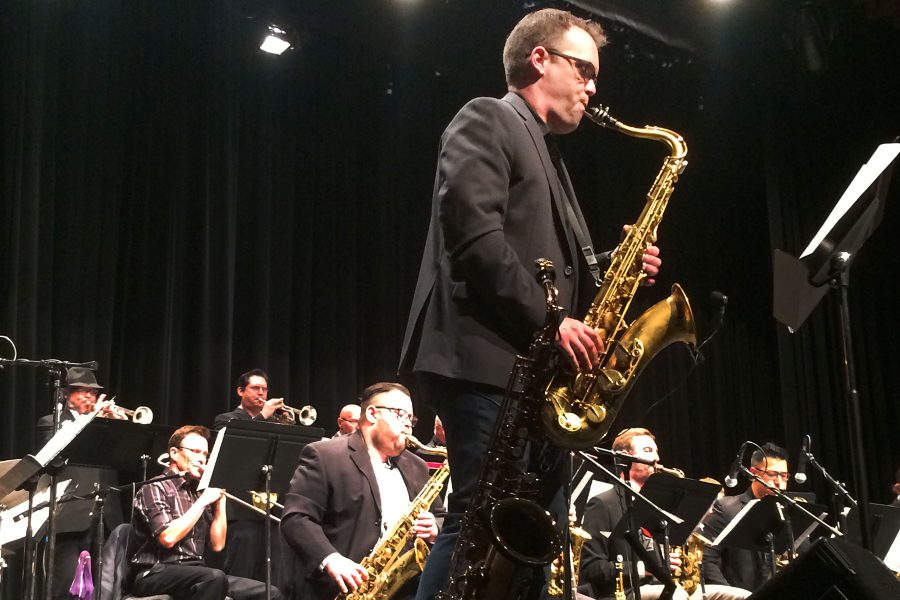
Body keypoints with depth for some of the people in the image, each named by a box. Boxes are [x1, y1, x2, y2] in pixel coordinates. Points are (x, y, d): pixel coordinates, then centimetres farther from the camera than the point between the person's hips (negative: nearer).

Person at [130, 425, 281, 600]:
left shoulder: (199, 491, 17)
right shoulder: (154, 488, -2)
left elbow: (217, 544, 10)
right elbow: (168, 538, -18)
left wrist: (220, 499, 3)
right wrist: (202, 501, -11)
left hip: (195, 571, 7)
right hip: (156, 573, -7)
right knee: (214, 577, -37)